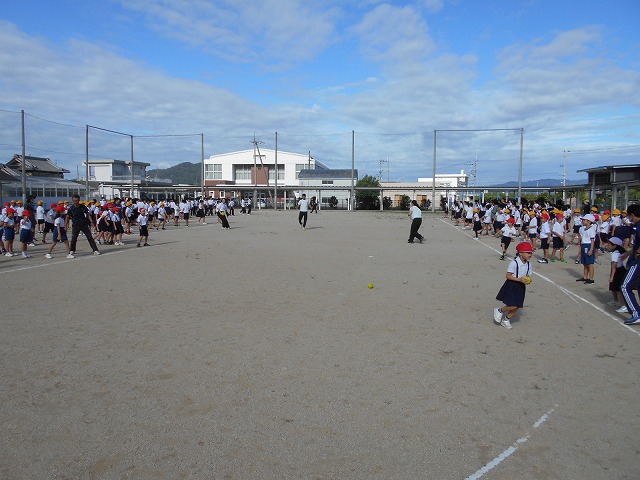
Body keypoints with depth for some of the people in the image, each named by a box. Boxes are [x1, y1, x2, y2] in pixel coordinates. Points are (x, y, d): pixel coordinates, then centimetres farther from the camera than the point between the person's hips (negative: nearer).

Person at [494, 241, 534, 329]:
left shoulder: (528, 264, 3)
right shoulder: (514, 263, -19)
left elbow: (528, 276, 13)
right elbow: (508, 276, -16)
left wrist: (528, 280, -10)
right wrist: (519, 279, -24)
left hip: (521, 287, 7)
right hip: (512, 286, -7)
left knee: (517, 307, 9)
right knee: (513, 306, -15)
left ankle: (506, 320, 29)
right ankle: (499, 311, 14)